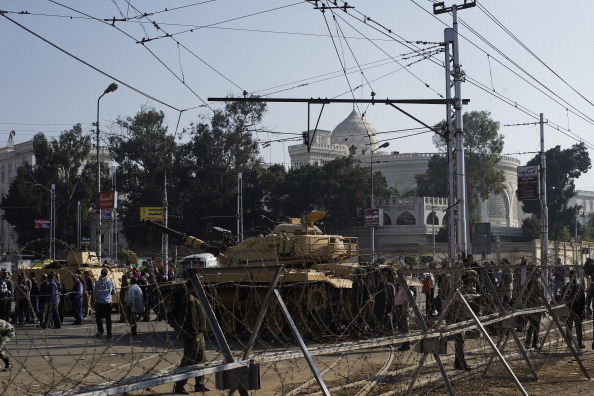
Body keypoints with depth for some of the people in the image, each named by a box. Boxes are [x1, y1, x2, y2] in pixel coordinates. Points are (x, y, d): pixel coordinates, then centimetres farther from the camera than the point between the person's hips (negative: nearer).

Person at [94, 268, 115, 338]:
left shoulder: (98, 282, -9)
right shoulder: (110, 282, -2)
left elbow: (94, 293, -4)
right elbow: (114, 292, 7)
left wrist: (95, 298, 15)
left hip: (99, 302, -2)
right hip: (108, 302, 2)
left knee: (98, 317, 11)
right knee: (108, 318, 6)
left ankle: (100, 332, 6)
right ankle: (109, 334, 5)